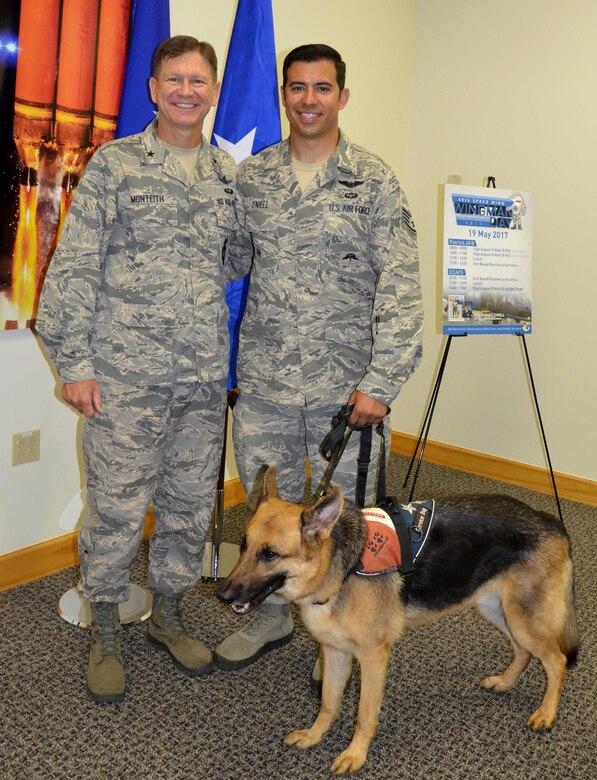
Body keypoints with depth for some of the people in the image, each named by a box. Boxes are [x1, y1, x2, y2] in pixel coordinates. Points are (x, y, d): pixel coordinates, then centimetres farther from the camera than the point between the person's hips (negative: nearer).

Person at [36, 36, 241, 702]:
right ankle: (104, 632, 24)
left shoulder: (229, 176, 12)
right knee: (116, 510, 2)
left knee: (191, 505, 13)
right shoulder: (114, 164, 0)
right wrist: (73, 364, -9)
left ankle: (167, 614, 34)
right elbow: (73, 269, -3)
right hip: (127, 378, -4)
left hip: (204, 379, 4)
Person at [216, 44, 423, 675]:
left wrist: (381, 382, -16)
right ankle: (272, 616, 38)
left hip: (345, 385, -3)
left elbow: (400, 288, -9)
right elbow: (229, 260, 18)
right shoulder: (250, 177, 7)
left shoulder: (375, 183, -4)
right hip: (263, 383, 3)